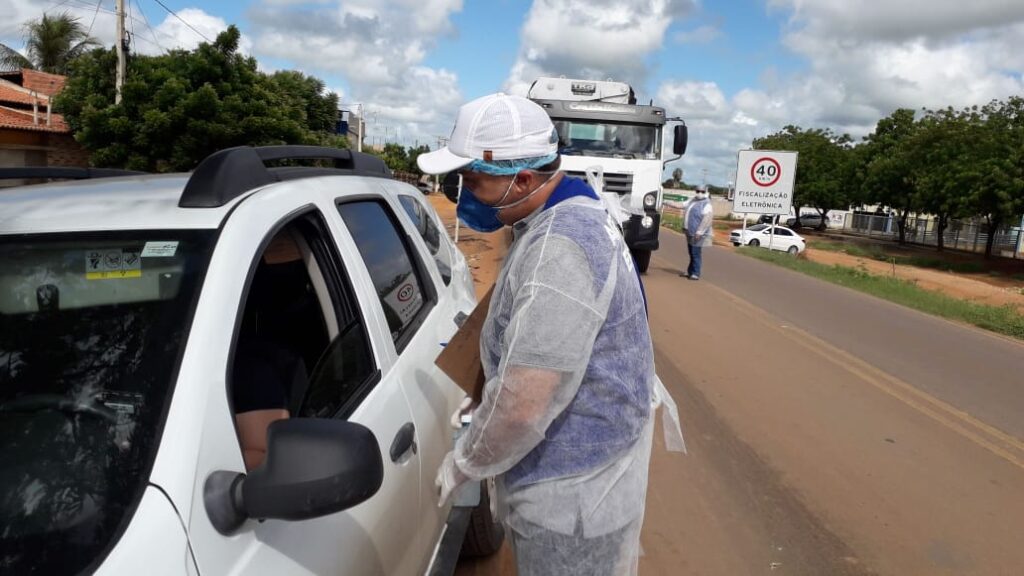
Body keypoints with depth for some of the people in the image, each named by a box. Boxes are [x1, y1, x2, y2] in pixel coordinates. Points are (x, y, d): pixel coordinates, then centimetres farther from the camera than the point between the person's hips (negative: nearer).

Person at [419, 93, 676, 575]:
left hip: (572, 497, -9)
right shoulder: (568, 218, 5)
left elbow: (524, 403, -31)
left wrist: (464, 463, -13)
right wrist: (484, 411, 14)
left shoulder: (560, 246, -29)